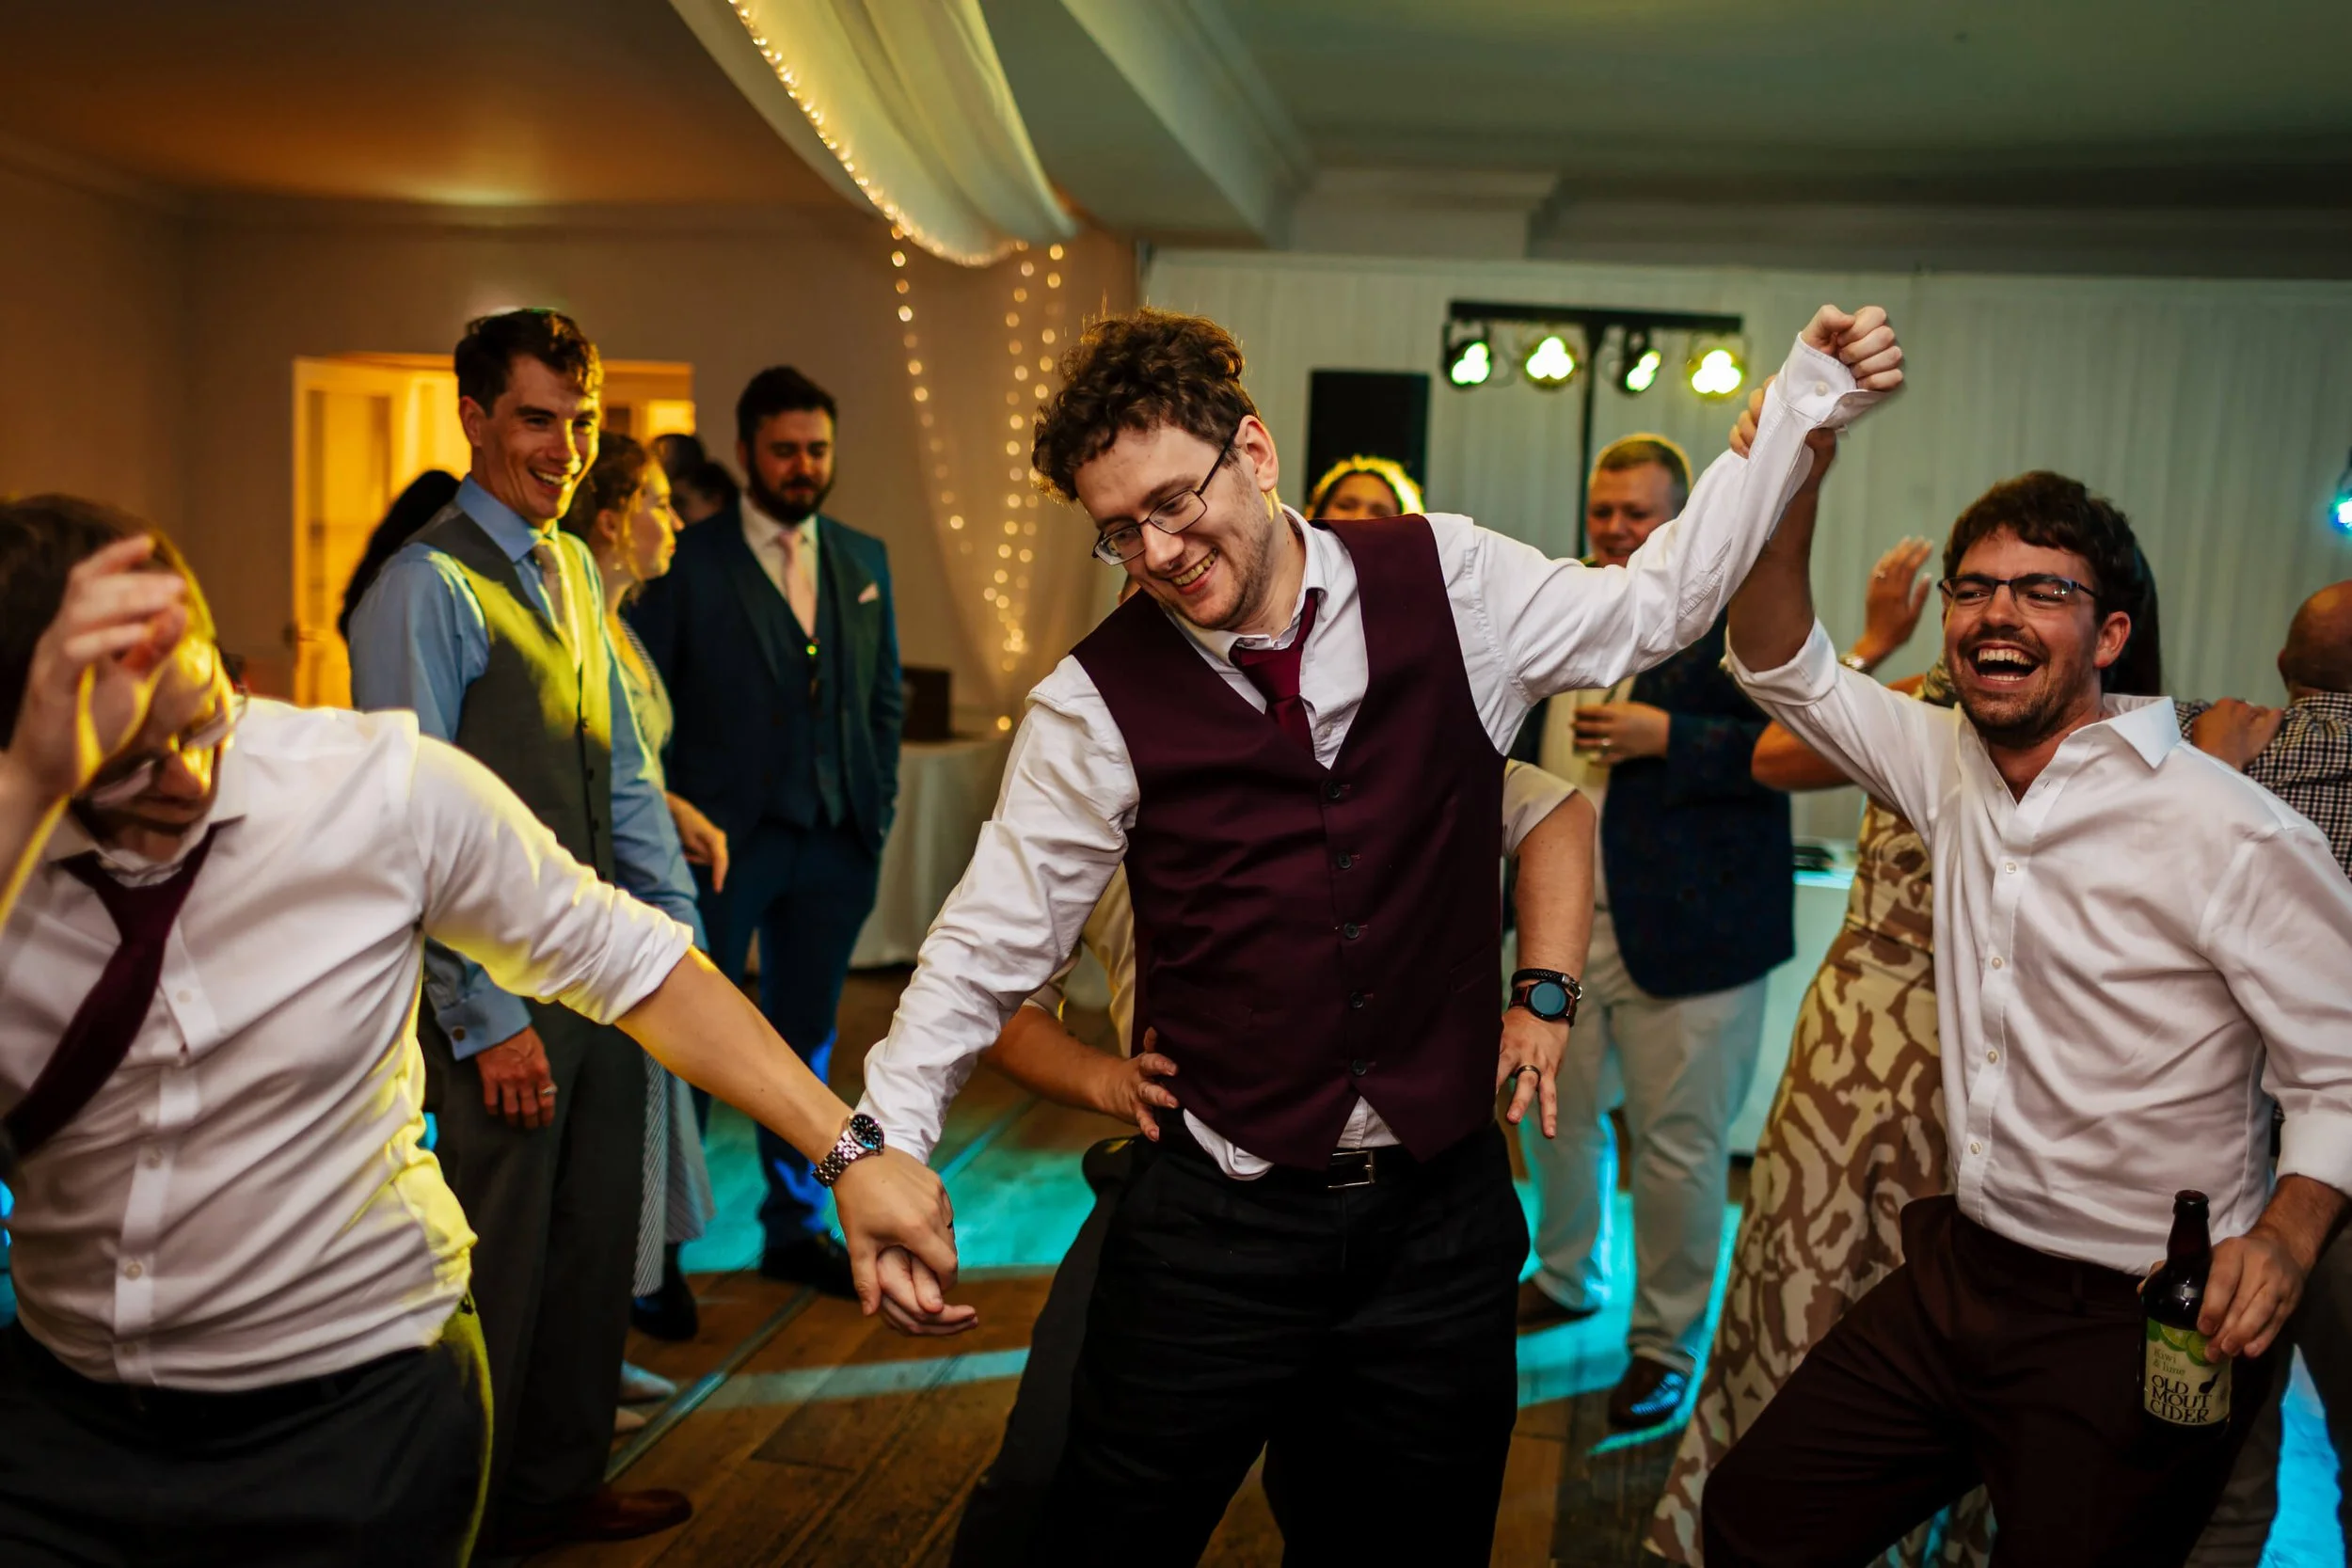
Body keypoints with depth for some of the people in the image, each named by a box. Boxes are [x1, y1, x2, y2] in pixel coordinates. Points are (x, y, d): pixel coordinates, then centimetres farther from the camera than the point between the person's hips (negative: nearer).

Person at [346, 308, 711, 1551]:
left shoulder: (574, 571, 11)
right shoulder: (425, 587, -13)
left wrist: (678, 930, 9)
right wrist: (487, 1017, -16)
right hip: (504, 990, -7)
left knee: (595, 1244, 17)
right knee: (501, 1262, 7)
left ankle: (561, 1484, 36)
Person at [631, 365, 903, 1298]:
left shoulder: (865, 561, 10)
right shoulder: (688, 563, -4)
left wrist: (878, 807, 6)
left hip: (835, 842, 4)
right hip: (725, 838, -4)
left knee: (805, 1038, 14)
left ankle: (797, 1228, 27)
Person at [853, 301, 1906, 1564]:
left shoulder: (1450, 585, -2)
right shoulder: (1096, 701, -7)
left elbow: (1655, 600, 11)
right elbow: (991, 938, -2)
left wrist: (1807, 401, 9)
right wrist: (887, 1143, -9)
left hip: (1441, 1215, 2)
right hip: (1214, 1225, -1)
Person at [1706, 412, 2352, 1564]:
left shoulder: (2233, 835, -16)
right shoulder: (1956, 768, 2)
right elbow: (1785, 669, 5)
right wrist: (1794, 486, -11)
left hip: (2140, 1330, -6)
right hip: (1959, 1274, 6)